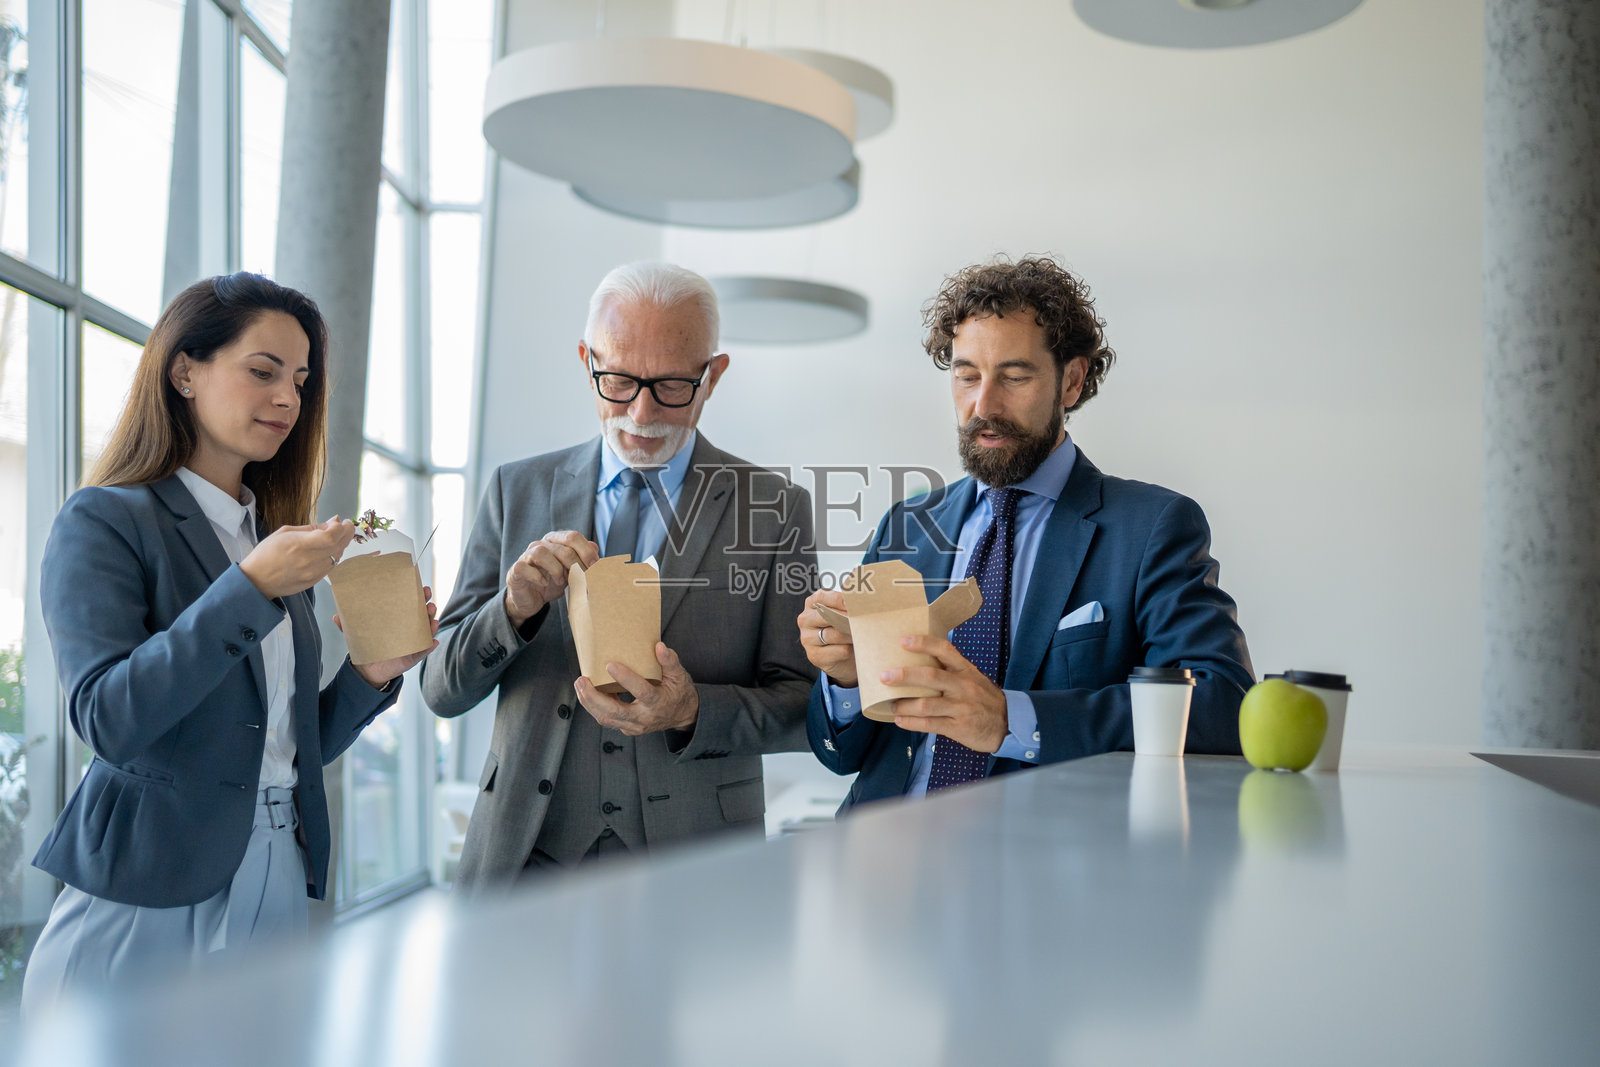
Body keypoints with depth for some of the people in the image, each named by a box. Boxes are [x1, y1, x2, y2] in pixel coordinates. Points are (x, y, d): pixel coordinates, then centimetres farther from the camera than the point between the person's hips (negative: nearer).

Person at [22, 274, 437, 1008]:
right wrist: (250, 587, -22)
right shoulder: (104, 523, -6)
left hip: (278, 897, 6)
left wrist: (371, 675, -2)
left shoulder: (274, 539, 13)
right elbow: (107, 719, -19)